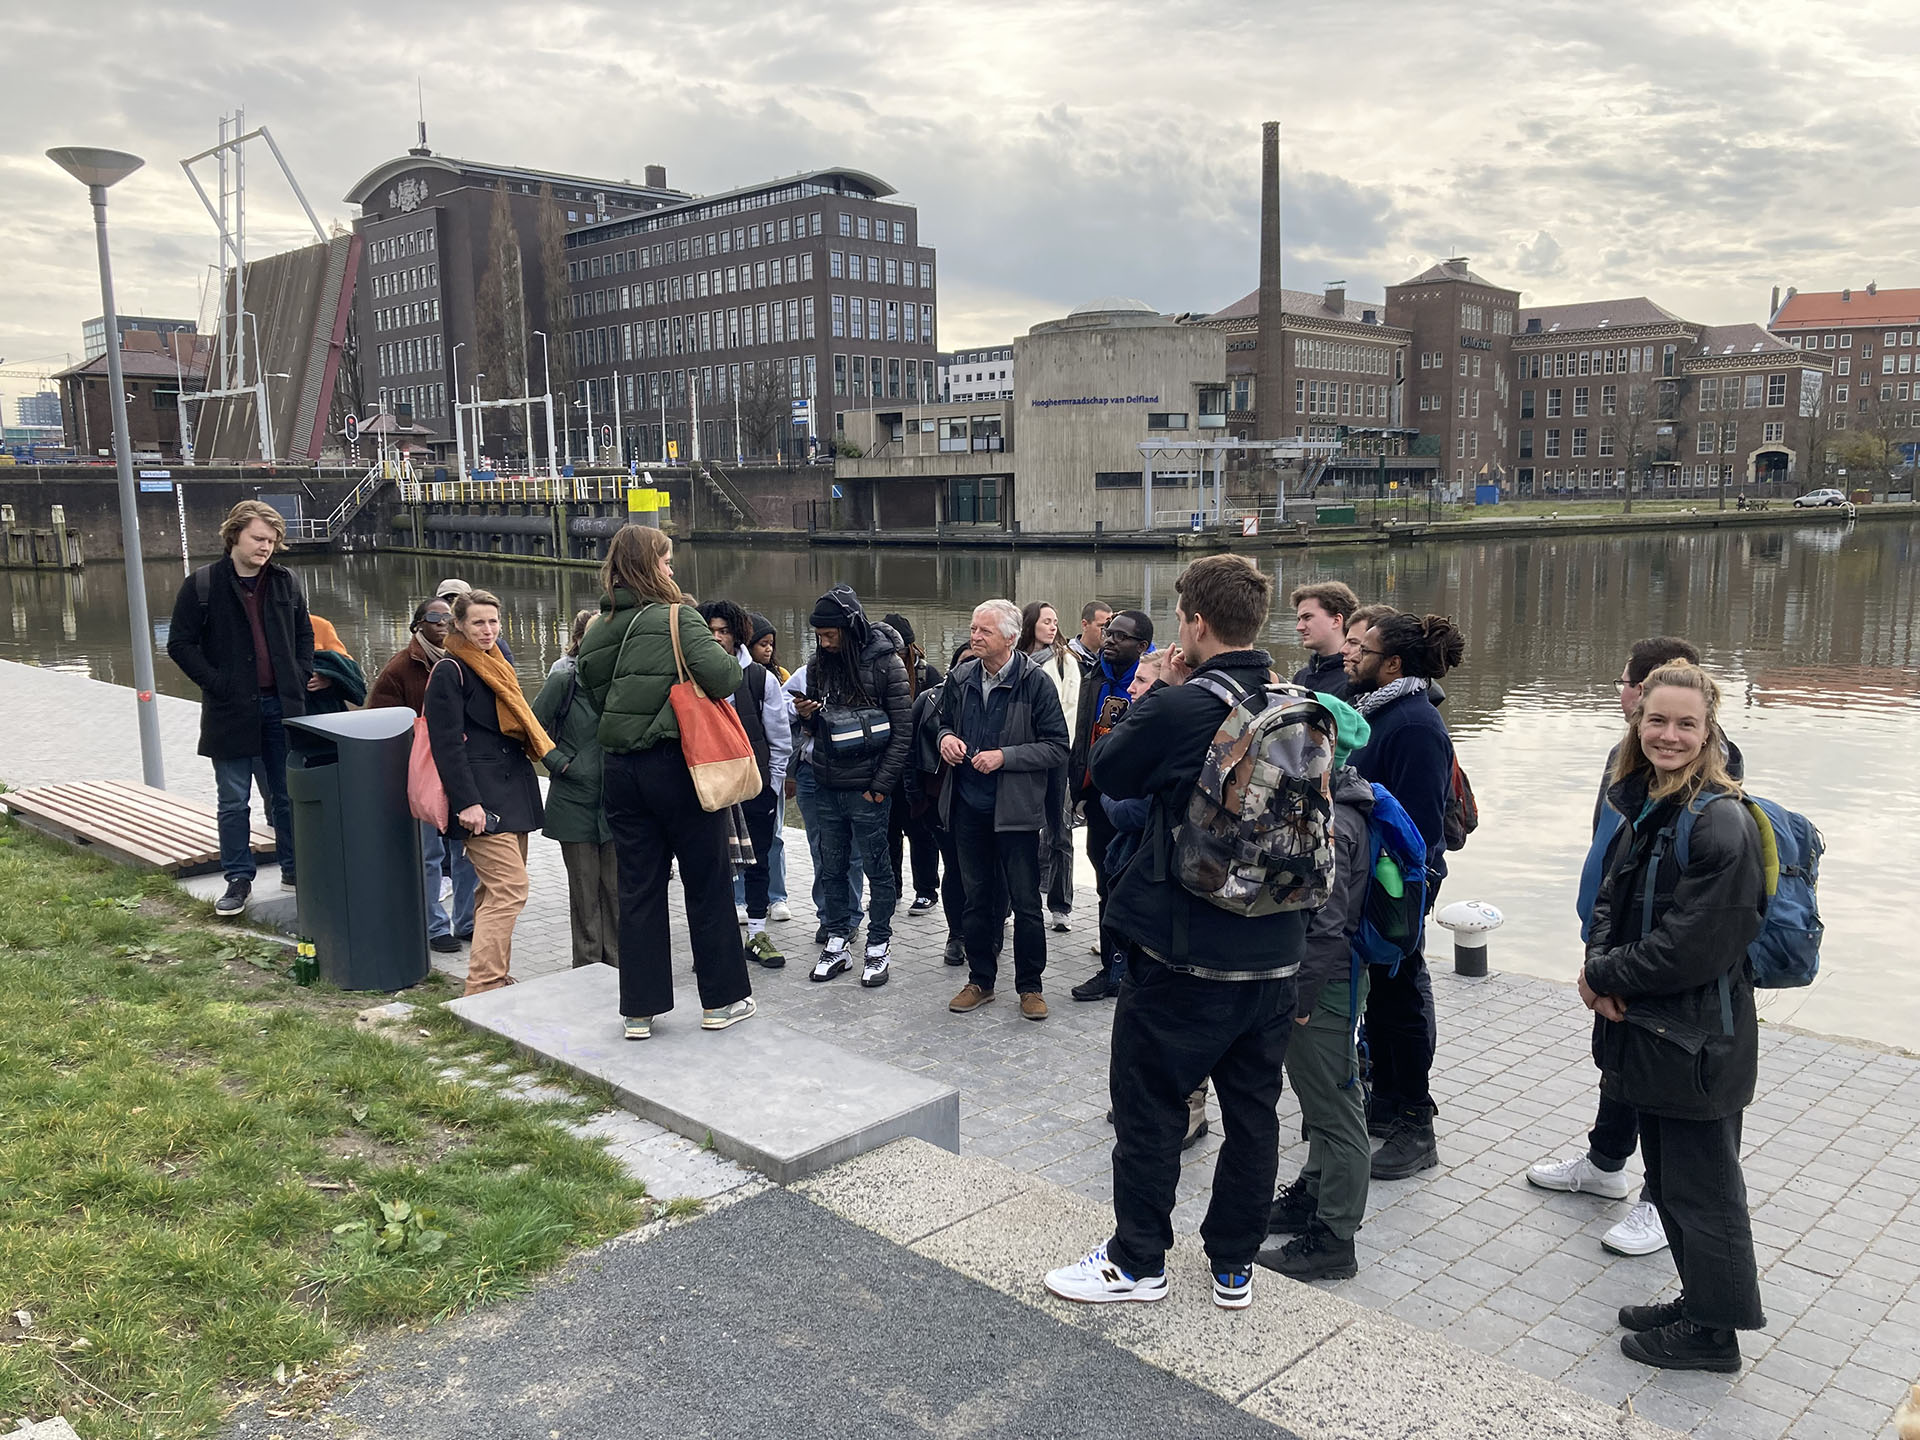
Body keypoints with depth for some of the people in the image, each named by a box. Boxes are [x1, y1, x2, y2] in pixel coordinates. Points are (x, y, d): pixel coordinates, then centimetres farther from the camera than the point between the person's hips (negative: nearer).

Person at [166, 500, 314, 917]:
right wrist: (217, 685, -11)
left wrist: (302, 676, 5)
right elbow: (180, 645, -4)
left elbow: (304, 634, 18)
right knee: (234, 802, 5)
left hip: (282, 707, 3)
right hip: (231, 711, -3)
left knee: (286, 796, 12)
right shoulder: (201, 585, -5)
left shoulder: (286, 583, 7)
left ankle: (294, 868, 24)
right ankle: (238, 879, 15)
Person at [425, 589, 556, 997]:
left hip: (513, 792, 9)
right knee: (510, 889, -15)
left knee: (495, 890, 11)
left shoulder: (499, 668, 20)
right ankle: (482, 990, -13)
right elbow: (447, 743, -14)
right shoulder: (450, 672, -7)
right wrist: (466, 802, -20)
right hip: (481, 797, -9)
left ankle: (494, 978, 18)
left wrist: (554, 760, 18)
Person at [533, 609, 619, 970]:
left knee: (615, 885, 7)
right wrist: (560, 761, -9)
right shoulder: (564, 678, -7)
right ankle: (588, 966, 16)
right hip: (576, 801, -3)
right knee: (585, 888, 4)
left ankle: (616, 962, 19)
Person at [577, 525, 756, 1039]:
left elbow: (596, 696, 15)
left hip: (620, 769, 5)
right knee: (707, 882, 8)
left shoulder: (596, 631, 7)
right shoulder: (677, 618, -12)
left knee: (639, 888, 11)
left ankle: (639, 1010, 15)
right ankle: (722, 1000, 17)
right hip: (678, 765, -5)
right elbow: (721, 677, -22)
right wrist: (733, 661, -1)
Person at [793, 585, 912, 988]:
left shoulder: (885, 663, -9)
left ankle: (878, 947, 15)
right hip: (827, 788, 5)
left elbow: (903, 728, -10)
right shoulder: (818, 665, 7)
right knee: (832, 868, 12)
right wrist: (807, 715, -6)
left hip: (867, 788, -5)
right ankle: (837, 942, 23)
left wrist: (882, 784, -13)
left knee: (876, 868, 5)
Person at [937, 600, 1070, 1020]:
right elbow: (945, 721, 20)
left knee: (1025, 902, 4)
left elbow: (1057, 748, -10)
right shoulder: (961, 677, 4)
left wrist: (1004, 756, -19)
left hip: (1016, 809, -4)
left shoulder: (1036, 682, -11)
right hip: (968, 807, 5)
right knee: (976, 899, 15)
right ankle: (980, 981, 28)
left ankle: (1030, 986, 18)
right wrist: (946, 737, -4)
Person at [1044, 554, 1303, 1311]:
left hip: (1183, 950, -6)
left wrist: (1146, 695, 5)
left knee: (1148, 1103, 10)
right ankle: (1235, 1264, 29)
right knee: (1252, 1107, 16)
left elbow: (1107, 773, -6)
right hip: (1275, 947, 6)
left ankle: (1137, 1261, 23)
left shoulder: (1177, 709, -20)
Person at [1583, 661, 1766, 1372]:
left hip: (1698, 1039, -8)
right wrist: (1600, 965, -8)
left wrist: (1604, 975, -13)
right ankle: (1698, 1298, 37)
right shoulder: (1643, 805, 6)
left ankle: (1713, 1332, 23)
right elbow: (1611, 896, 11)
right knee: (1665, 1175, 20)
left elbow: (1695, 945, -23)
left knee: (1701, 1187, 7)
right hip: (1645, 1027, 8)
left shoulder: (1720, 822, -21)